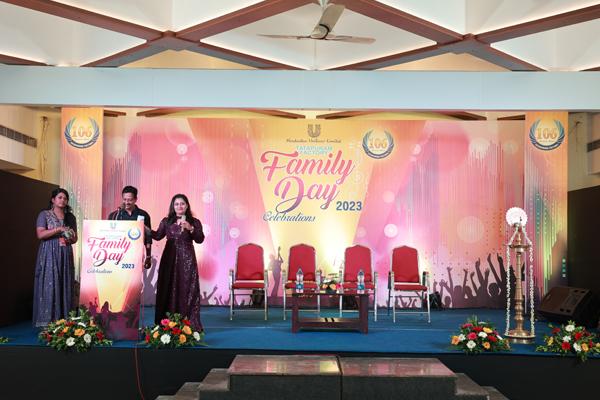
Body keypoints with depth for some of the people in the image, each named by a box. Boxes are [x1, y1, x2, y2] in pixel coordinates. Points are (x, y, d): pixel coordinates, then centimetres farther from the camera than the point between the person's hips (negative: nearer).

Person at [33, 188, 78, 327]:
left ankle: (64, 319, 3)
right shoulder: (44, 214, 2)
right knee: (49, 286, -8)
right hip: (49, 255, -4)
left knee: (65, 286, 0)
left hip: (66, 256, 4)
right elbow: (40, 234, -9)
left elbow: (75, 238, 17)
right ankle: (47, 321, -5)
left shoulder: (70, 217, 14)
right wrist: (59, 229, -16)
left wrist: (69, 240, -6)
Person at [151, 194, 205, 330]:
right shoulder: (166, 221, 10)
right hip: (169, 259, 2)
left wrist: (190, 228, -19)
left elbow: (200, 239, -5)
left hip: (187, 259, -2)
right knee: (168, 289, 2)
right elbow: (158, 236, 6)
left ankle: (189, 323, 1)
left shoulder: (194, 222, 4)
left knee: (187, 289, -3)